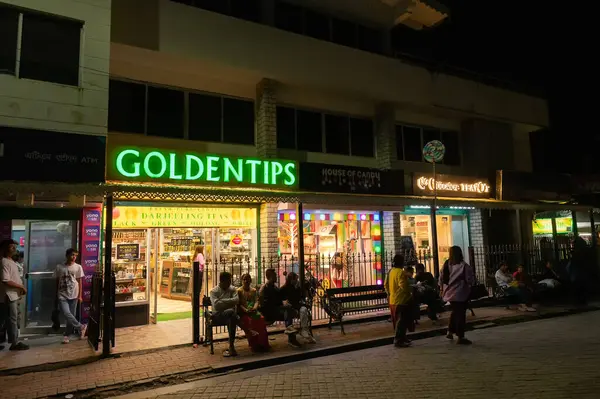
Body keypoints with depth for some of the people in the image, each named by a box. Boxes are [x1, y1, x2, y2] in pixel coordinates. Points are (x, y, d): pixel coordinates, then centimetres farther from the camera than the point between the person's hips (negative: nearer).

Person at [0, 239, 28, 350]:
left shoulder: (11, 261, 14)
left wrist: (21, 289, 12)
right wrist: (21, 287, -16)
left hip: (14, 295, 9)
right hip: (9, 295, -9)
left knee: (14, 319, 13)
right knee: (12, 320, -3)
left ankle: (14, 341, 20)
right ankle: (15, 343, 3)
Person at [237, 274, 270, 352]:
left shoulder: (254, 290, 18)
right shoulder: (239, 291, 5)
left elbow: (256, 301, 5)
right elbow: (239, 304, -4)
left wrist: (254, 308, -18)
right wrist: (246, 310, -22)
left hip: (253, 311, 3)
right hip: (243, 312, -3)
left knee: (261, 319, -29)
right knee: (249, 320, -36)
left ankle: (262, 343, -21)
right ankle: (254, 345, -25)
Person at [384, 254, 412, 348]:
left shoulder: (390, 272, 10)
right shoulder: (401, 272, -17)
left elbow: (386, 285, 13)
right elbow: (403, 286, -25)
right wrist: (411, 291, -8)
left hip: (392, 301, 9)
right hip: (401, 301, -9)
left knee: (398, 321, 18)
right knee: (402, 321, -2)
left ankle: (402, 338, 30)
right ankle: (398, 340, -1)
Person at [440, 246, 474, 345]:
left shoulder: (447, 265, -1)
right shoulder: (464, 266, -15)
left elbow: (442, 279, 4)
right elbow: (470, 279, -10)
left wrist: (443, 289, 14)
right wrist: (471, 285, 11)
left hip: (450, 293, 6)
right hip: (461, 293, -6)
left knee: (454, 312, 23)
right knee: (461, 314, 2)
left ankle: (450, 332, 31)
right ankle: (460, 337, 6)